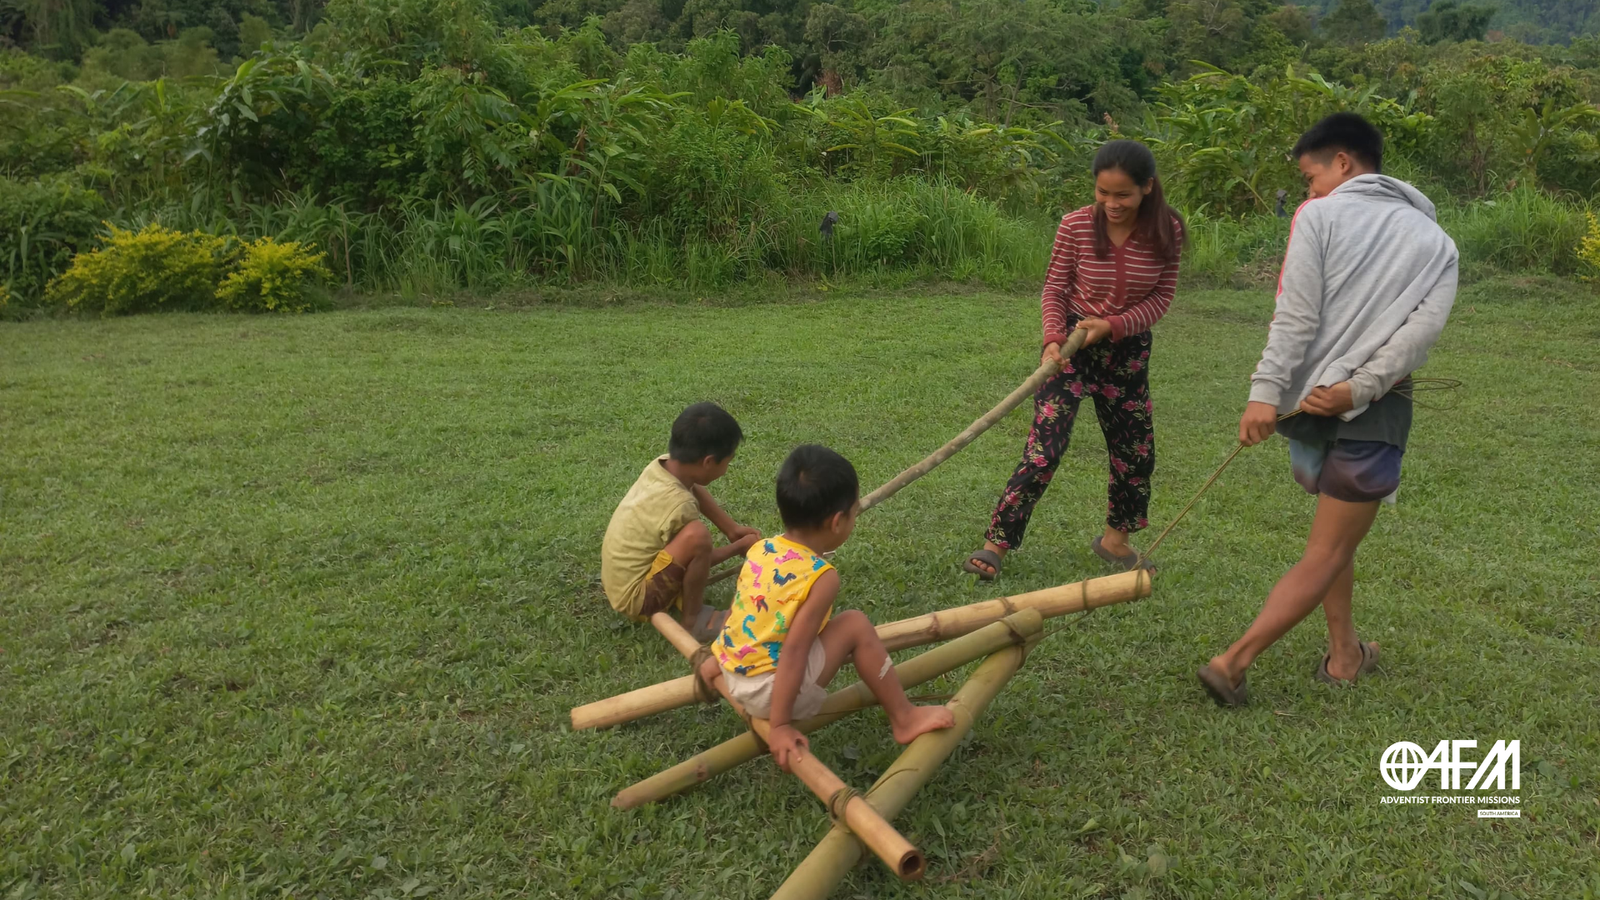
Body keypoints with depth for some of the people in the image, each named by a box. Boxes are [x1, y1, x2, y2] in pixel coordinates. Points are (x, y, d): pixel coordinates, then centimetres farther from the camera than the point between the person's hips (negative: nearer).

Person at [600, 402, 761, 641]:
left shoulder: (662, 464, -9)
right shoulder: (678, 505, -29)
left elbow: (695, 492, 13)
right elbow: (698, 554, -12)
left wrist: (732, 529, 9)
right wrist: (740, 546, 3)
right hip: (635, 598, -9)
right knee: (696, 535, -30)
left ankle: (681, 592, 11)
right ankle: (693, 619, -8)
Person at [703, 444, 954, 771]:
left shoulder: (760, 549, 0)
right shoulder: (822, 577, -21)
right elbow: (793, 652, -24)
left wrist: (717, 659, 26)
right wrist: (781, 726, -21)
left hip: (734, 677, 8)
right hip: (770, 692, -8)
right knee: (856, 625, -4)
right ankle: (904, 718, 5)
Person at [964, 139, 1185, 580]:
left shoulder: (1166, 231, -9)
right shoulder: (1076, 226, -14)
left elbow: (1161, 297, -5)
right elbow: (1055, 288, -5)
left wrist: (1113, 325, -19)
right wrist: (1053, 338, -20)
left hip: (1128, 348, 3)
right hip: (1072, 342, -3)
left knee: (1136, 449, 12)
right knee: (1044, 447, -12)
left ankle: (1114, 538, 34)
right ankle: (996, 542, -5)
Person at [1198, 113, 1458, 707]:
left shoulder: (1319, 216, 2)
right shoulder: (1436, 241, 12)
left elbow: (1296, 316, -11)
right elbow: (1423, 329, -6)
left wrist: (1265, 392, -16)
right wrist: (1359, 389, -12)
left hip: (1307, 402, 1)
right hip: (1373, 413, 0)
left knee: (1335, 530, 22)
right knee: (1327, 556, 4)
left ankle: (1345, 655, 30)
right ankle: (1232, 662, -5)